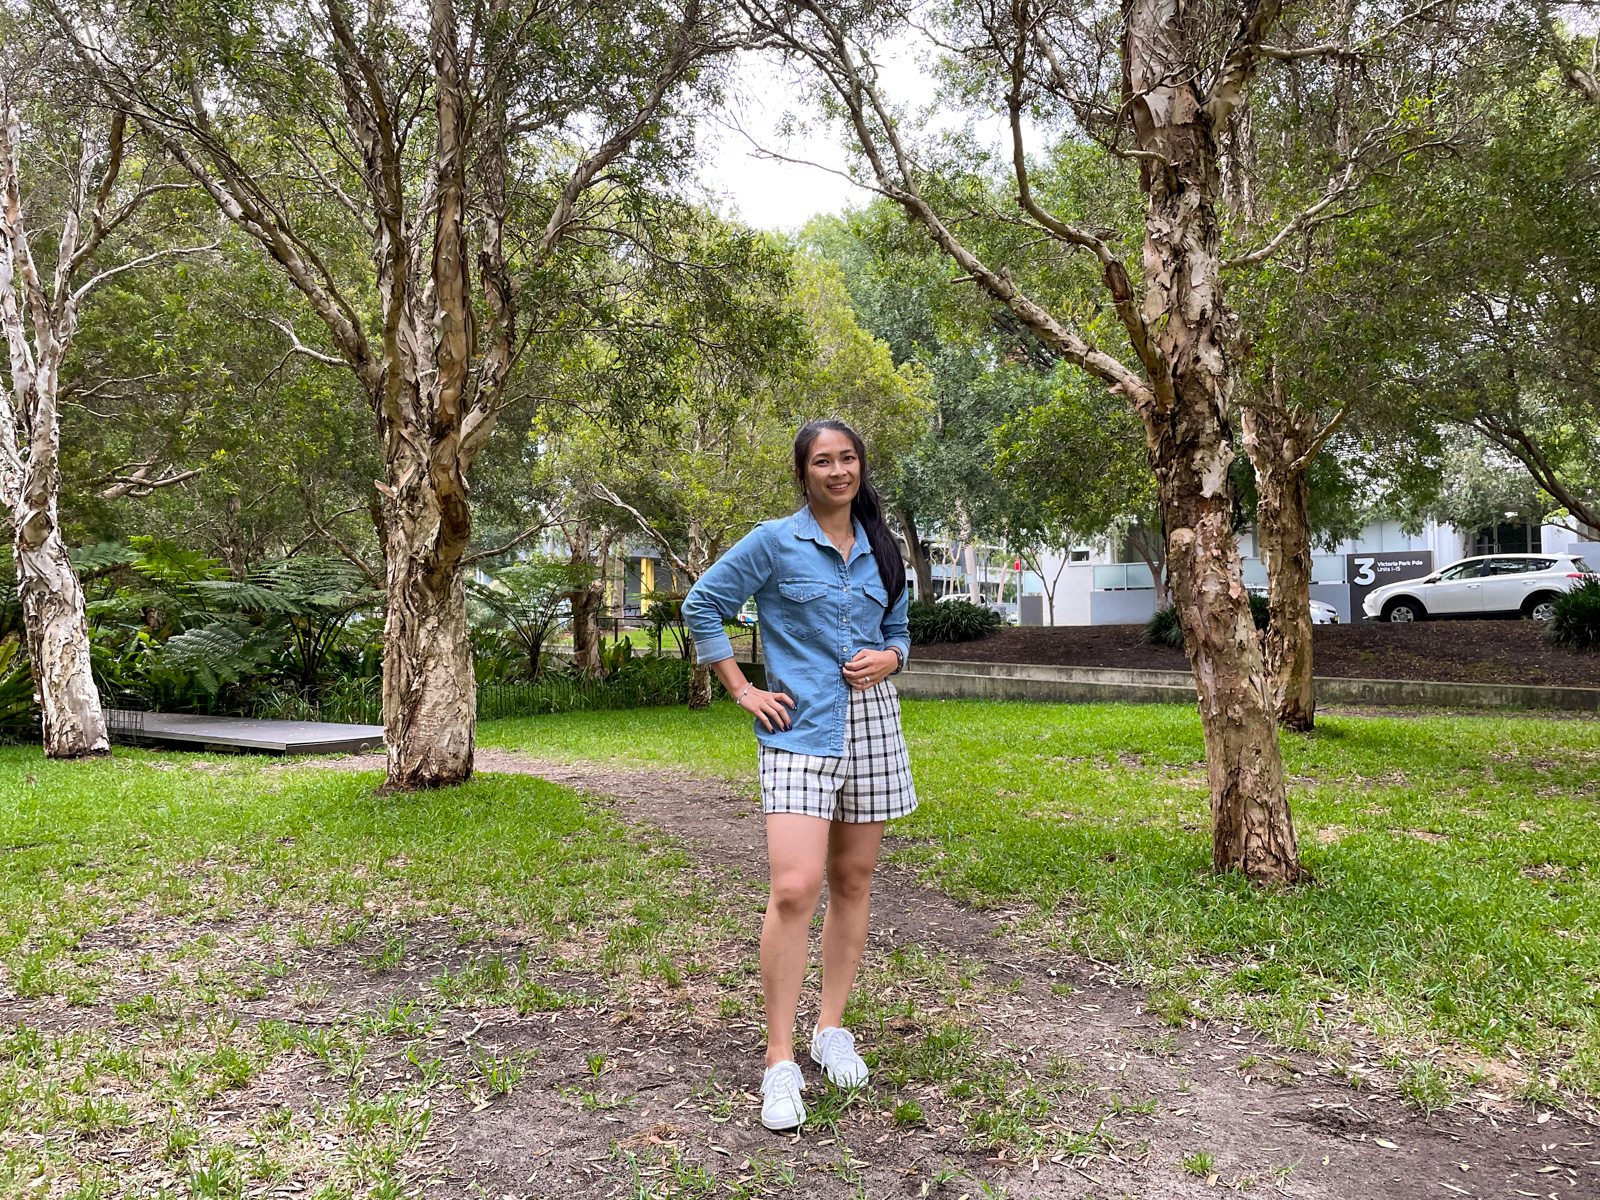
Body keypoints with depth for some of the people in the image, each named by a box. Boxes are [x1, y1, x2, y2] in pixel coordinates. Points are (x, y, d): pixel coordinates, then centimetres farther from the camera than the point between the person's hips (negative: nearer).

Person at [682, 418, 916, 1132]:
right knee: (794, 890, -15)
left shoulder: (880, 550, 12)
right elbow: (702, 606, 1)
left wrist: (888, 659, -1)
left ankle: (832, 1030, 24)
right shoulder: (774, 543, -3)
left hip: (873, 725, 5)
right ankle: (780, 1063, -5)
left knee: (852, 880, 10)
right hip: (799, 731, -5)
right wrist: (742, 690, -3)